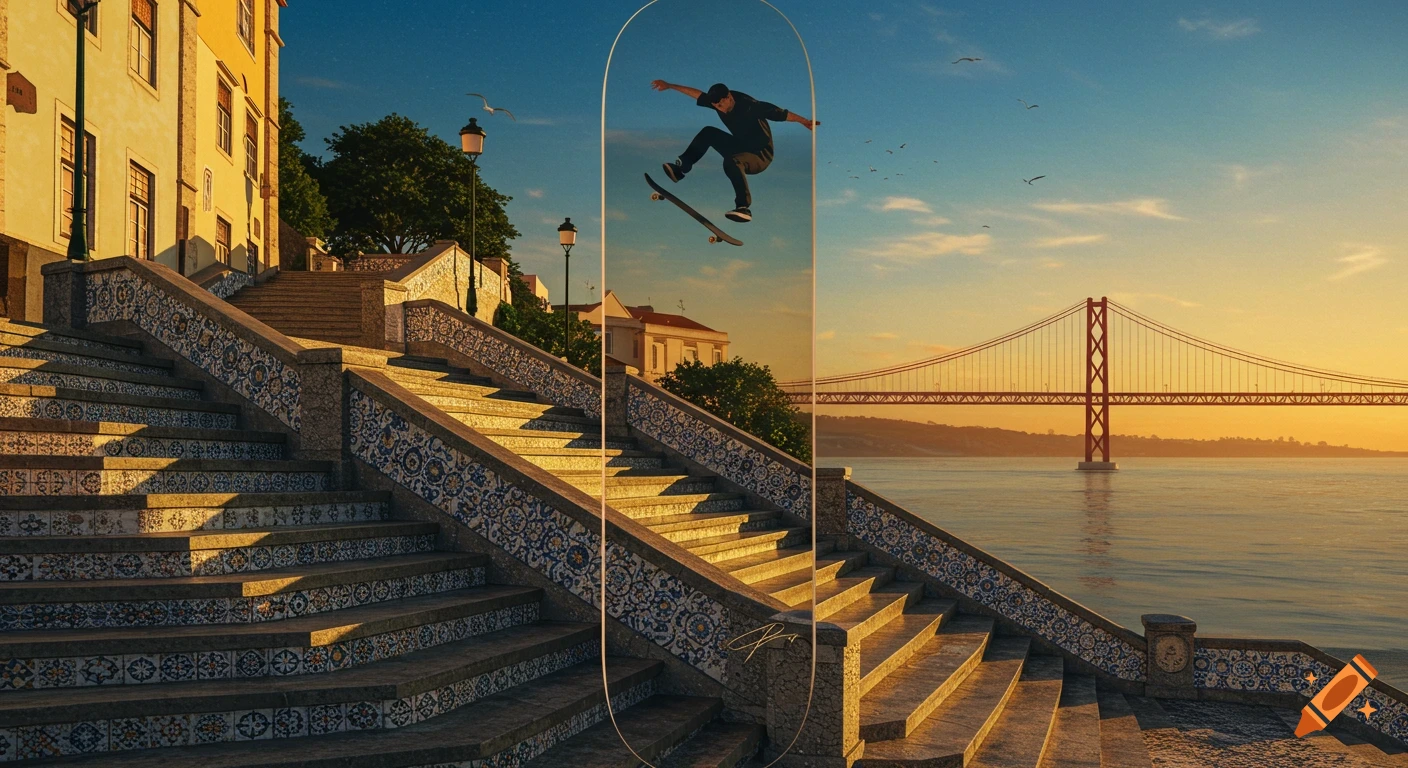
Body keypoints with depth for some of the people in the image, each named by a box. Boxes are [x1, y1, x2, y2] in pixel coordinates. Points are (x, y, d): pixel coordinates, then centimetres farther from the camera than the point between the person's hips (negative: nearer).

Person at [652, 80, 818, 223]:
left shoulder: (750, 105, -27)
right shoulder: (718, 100, -7)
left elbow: (784, 114, -28)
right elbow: (697, 93, 6)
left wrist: (804, 121, -39)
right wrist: (669, 86, 11)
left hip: (760, 156, -8)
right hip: (741, 147, 8)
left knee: (731, 162, -37)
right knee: (708, 133, 3)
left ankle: (744, 207, -36)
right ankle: (681, 167, 2)